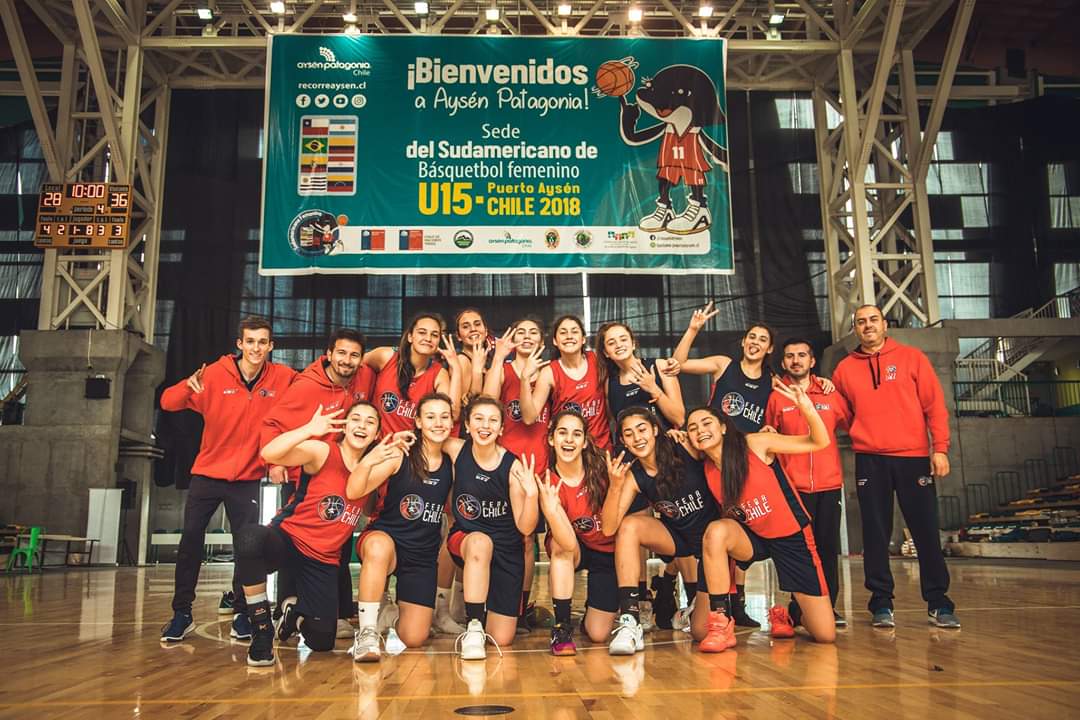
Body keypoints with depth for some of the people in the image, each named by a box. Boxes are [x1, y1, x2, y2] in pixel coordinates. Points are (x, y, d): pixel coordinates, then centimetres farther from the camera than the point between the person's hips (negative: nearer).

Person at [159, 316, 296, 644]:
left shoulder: (283, 378, -9)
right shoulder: (216, 374, -10)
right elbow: (168, 403, -12)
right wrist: (188, 386, -33)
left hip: (248, 476, 0)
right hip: (207, 471, 0)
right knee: (190, 540, 0)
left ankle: (239, 608, 16)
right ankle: (182, 613, 11)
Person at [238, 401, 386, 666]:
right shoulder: (322, 451, -12)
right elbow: (269, 454, -25)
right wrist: (308, 430, -41)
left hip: (324, 560, 4)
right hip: (288, 540, -4)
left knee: (322, 641, -1)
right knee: (250, 538, -39)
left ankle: (295, 612, 36)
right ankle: (262, 630, -17)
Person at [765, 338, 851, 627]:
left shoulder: (831, 394, 7)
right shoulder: (776, 398, 2)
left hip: (829, 484, 2)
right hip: (794, 485, -2)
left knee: (828, 547, 4)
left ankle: (828, 607, 14)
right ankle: (798, 609, 7)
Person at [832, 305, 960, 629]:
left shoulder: (911, 357, 5)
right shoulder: (845, 368, 9)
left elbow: (935, 404, 1)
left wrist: (940, 447, -6)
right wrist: (860, 433, 1)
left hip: (913, 456, -1)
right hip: (869, 459, 1)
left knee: (926, 531, 1)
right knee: (875, 534, 3)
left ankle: (938, 602, 13)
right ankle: (881, 603, 11)